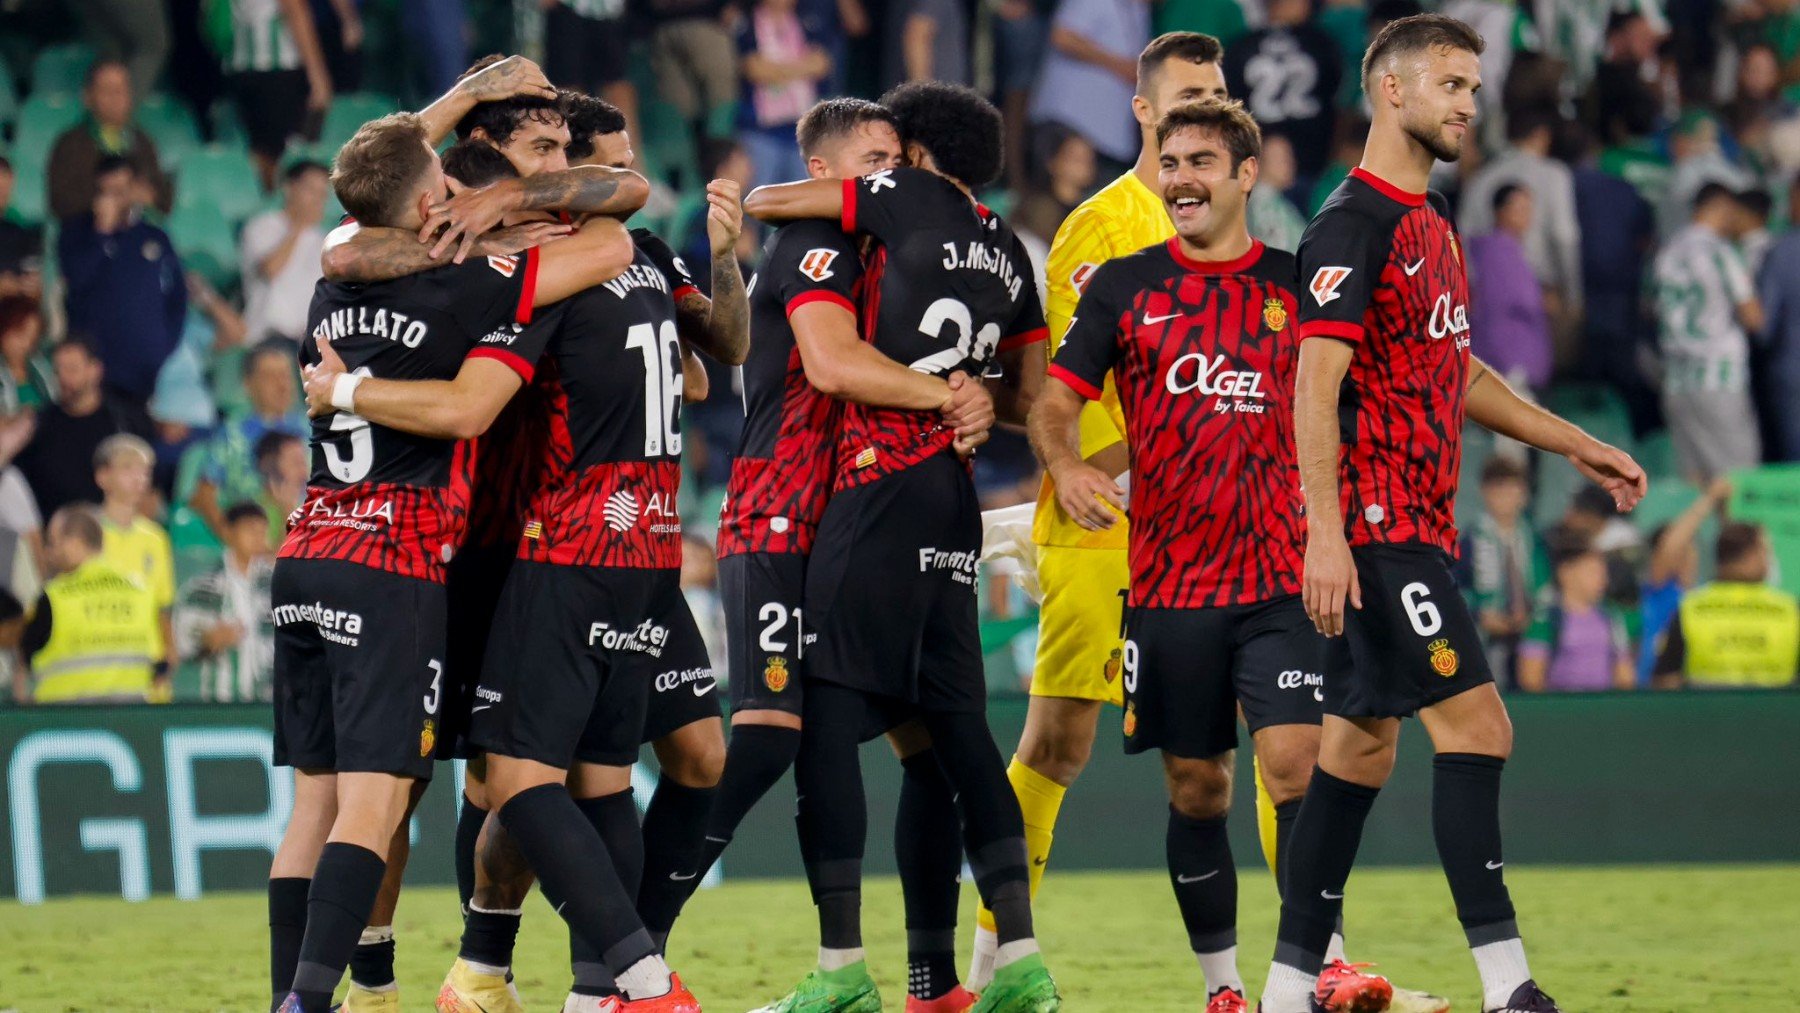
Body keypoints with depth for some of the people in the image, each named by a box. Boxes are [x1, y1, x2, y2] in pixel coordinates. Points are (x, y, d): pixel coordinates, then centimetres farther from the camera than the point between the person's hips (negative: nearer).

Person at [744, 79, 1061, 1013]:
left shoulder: (913, 199, -1)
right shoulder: (1009, 254, 17)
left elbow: (764, 201, 4)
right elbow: (1028, 396, 21)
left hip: (882, 481, -7)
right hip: (952, 498, 7)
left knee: (827, 715, -7)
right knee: (957, 720, 10)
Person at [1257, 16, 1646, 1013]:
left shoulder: (1431, 222, 18)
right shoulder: (1353, 224, -12)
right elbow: (1315, 383, -19)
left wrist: (1575, 445, 27)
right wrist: (1325, 533, -27)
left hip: (1414, 526, 10)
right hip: (1377, 527, -10)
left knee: (1361, 743, 10)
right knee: (1475, 724, -14)